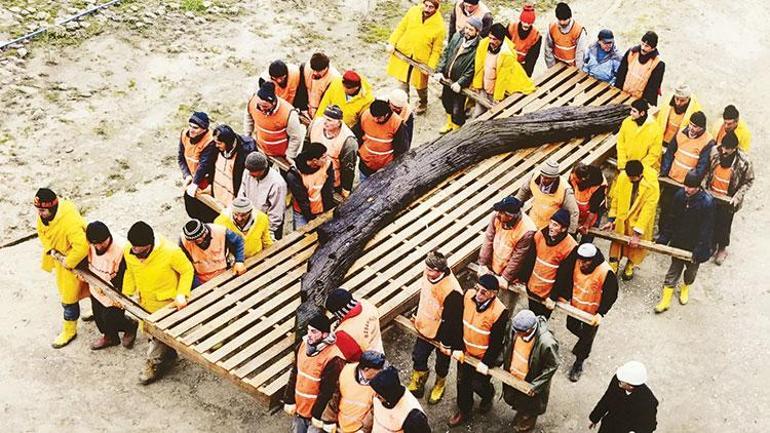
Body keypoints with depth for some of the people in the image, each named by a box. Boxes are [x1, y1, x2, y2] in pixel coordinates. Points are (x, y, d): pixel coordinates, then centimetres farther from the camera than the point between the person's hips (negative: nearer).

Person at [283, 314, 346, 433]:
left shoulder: (333, 360, -26)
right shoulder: (304, 345, -3)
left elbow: (328, 391, -20)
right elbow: (294, 374, 6)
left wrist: (318, 415, -15)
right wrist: (289, 400, 6)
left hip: (317, 411, -7)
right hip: (299, 408, 7)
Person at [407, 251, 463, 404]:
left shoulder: (452, 291, -39)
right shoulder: (428, 275, -17)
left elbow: (453, 320, -26)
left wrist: (449, 344, -15)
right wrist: (417, 315, 16)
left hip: (441, 334, -6)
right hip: (425, 328, 6)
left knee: (441, 363, 22)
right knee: (418, 357, 24)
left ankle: (440, 384, 53)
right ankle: (418, 381, 53)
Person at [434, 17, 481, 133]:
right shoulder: (457, 37, -5)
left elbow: (471, 70, -22)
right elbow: (445, 53, 1)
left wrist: (460, 83, -24)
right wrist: (439, 71, -7)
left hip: (460, 84, -6)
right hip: (447, 78, 6)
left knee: (457, 110, 6)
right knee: (446, 101, 27)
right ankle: (449, 123, 52)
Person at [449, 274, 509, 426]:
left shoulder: (499, 312, -33)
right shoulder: (468, 295, -19)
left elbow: (496, 343, -21)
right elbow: (460, 323, -4)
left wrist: (486, 363, -14)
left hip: (484, 356, -4)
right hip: (465, 352, 4)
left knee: (478, 384, 16)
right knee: (462, 382, 19)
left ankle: (488, 396, 51)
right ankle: (464, 412, 43)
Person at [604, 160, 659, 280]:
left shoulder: (652, 186, -29)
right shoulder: (622, 176, -19)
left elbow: (647, 211, -25)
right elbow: (615, 198, -6)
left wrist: (637, 234, -23)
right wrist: (611, 220, -4)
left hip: (639, 221, -2)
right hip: (621, 218, 2)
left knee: (635, 247, 19)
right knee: (617, 243, 19)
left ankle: (630, 266, 46)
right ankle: (613, 265, 42)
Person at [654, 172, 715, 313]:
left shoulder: (707, 202, -25)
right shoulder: (680, 195, -12)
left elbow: (706, 229, -21)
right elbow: (671, 219, -1)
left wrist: (699, 250, -22)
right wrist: (663, 238, 0)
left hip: (695, 245, -2)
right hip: (678, 242, 3)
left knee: (691, 270, 22)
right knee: (673, 271, 11)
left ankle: (685, 287, 51)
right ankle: (665, 300, 20)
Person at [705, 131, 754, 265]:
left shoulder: (744, 162, -25)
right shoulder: (714, 151, -17)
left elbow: (749, 181, -11)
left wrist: (737, 197, -19)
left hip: (728, 200, -3)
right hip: (711, 195, 3)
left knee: (724, 224, 16)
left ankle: (722, 249, 40)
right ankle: (712, 243, 44)